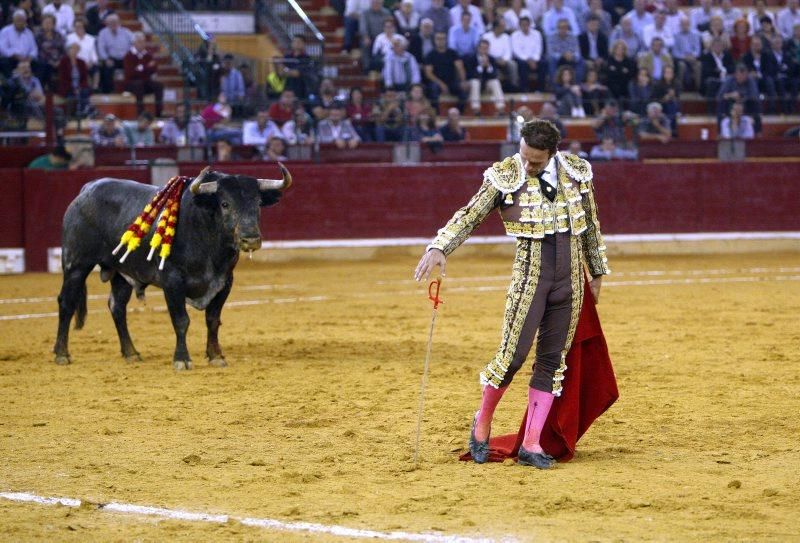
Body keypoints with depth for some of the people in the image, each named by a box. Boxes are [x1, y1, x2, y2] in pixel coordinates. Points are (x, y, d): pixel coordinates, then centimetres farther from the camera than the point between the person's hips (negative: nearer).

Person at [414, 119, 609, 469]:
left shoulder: (577, 172, 2)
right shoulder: (505, 176, -7)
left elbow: (591, 225, 14)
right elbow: (470, 216, -7)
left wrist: (597, 272, 20)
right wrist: (439, 247, -23)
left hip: (571, 277, 3)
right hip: (530, 276, -3)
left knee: (553, 361, 4)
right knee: (513, 355, -10)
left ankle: (531, 444, 10)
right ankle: (482, 424, 15)